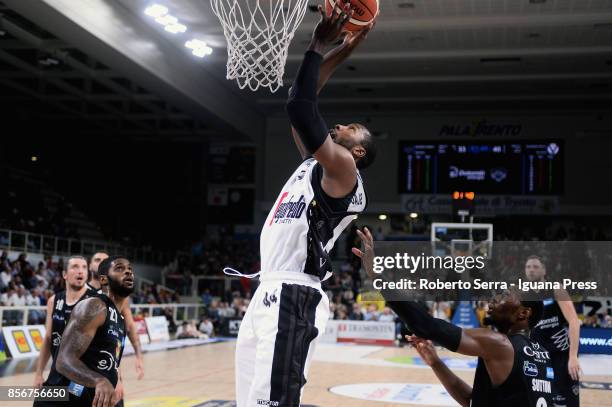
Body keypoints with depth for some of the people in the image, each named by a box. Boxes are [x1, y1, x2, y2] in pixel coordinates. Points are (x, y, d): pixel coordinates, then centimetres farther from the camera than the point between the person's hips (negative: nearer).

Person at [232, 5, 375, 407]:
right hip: (270, 293, 10)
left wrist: (319, 46, -5)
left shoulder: (343, 170, -5)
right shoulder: (316, 163, 21)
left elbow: (300, 107, -16)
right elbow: (301, 106, 25)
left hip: (291, 298, -10)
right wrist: (337, 54, 24)